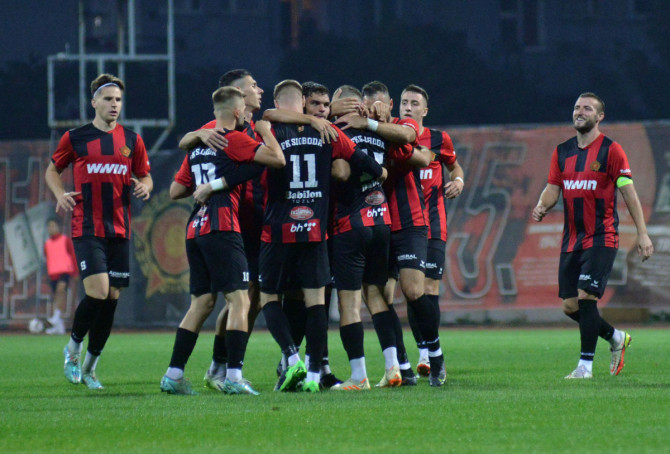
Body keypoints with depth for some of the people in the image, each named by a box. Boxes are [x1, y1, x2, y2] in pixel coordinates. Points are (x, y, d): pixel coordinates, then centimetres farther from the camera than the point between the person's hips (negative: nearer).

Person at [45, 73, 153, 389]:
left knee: (112, 297, 3)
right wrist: (60, 195, -3)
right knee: (98, 291, -17)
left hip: (120, 230, 3)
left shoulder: (132, 140, 9)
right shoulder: (75, 138, 3)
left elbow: (145, 176, 18)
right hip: (86, 229, -3)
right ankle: (74, 347, 9)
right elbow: (53, 170, 16)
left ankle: (90, 365, 17)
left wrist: (144, 186, -5)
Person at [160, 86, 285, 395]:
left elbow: (176, 191, 20)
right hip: (221, 228, -8)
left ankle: (173, 375, 9)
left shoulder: (198, 145, 18)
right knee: (239, 300, -7)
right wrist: (266, 132, 4)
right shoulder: (234, 140, -5)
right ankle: (233, 377, -16)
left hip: (195, 231, 8)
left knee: (201, 302, 12)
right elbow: (277, 159, -13)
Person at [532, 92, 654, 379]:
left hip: (601, 237, -6)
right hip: (572, 239, 6)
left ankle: (586, 365, -8)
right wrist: (542, 207, -10)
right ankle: (616, 338, 27)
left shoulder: (610, 150, -5)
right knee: (570, 306, 4)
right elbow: (553, 188, 13)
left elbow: (629, 193, -6)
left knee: (586, 296, -16)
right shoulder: (562, 152, 11)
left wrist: (642, 234, -10)